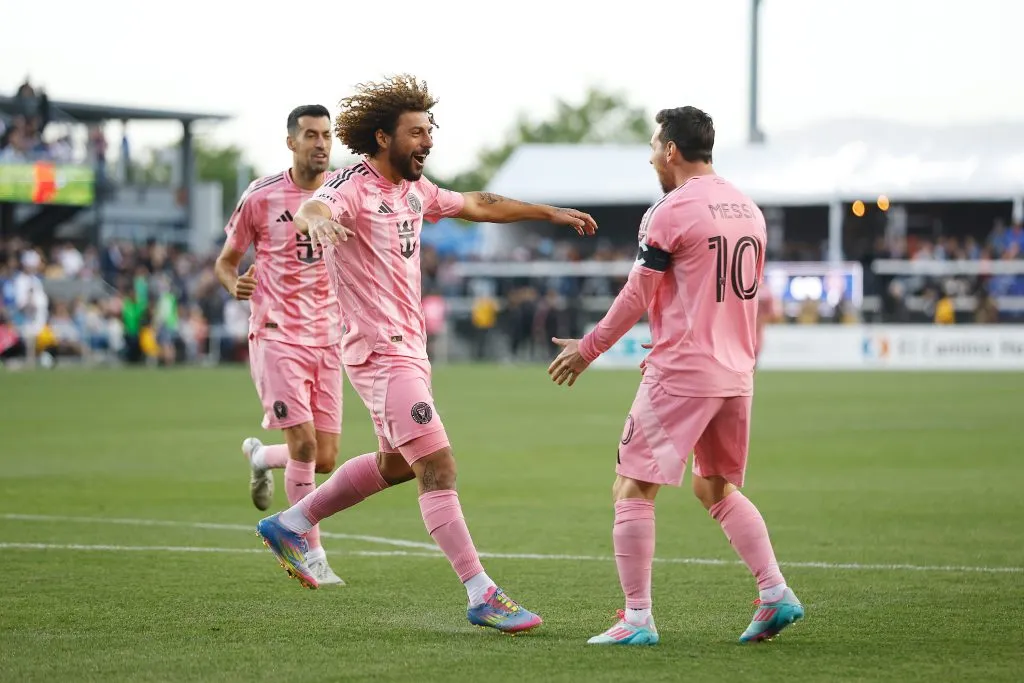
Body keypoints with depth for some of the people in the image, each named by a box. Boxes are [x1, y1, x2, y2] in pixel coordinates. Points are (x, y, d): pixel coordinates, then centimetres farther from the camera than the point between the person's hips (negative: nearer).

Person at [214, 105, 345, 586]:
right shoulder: (260, 197, -3)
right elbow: (225, 261, 7)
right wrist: (235, 285, -16)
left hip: (327, 338, 4)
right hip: (276, 334, -4)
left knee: (324, 460, 1)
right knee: (303, 443, -15)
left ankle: (260, 456, 35)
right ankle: (312, 554, 0)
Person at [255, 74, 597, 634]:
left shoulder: (414, 189, 11)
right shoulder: (355, 187, -15)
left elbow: (478, 205, 25)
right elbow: (311, 209, -36)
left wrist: (551, 213, 28)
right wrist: (318, 217, -61)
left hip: (408, 348, 10)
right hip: (381, 352, -10)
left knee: (395, 463, 22)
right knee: (437, 466, -13)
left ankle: (289, 525, 35)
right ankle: (482, 596, -12)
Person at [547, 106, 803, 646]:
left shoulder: (669, 213, -11)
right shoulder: (748, 210, 12)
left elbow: (636, 298, -7)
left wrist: (587, 350, 5)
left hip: (680, 375, -8)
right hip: (736, 373, 8)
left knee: (632, 490, 0)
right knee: (718, 489, 21)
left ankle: (637, 619, -4)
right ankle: (775, 594, 9)